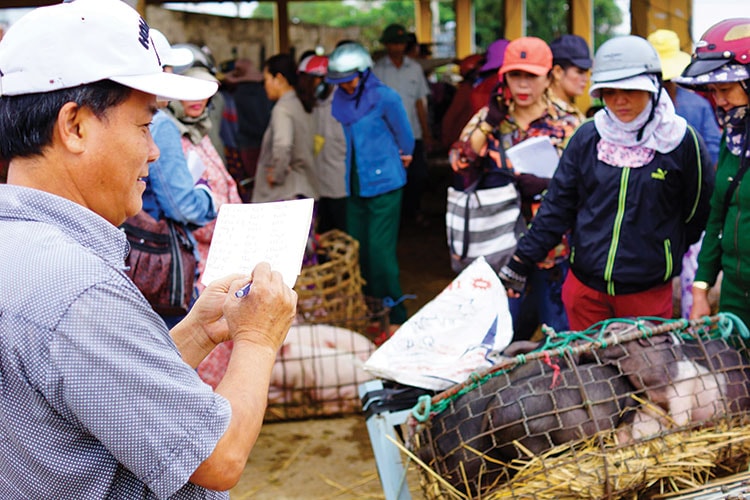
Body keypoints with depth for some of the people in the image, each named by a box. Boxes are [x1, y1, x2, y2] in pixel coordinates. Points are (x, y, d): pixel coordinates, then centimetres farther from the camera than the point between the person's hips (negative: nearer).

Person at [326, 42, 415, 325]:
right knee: (356, 248, 10)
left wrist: (402, 157, 15)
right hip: (356, 185, 7)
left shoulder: (384, 97, -12)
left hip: (383, 184, -6)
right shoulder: (340, 100, 7)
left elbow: (405, 137, 0)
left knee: (380, 249, -7)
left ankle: (395, 314, 5)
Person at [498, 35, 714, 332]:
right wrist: (521, 262, 0)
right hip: (585, 288, 2)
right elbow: (557, 205, 2)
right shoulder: (587, 137, -1)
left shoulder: (681, 141, -7)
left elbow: (696, 215, 3)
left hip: (649, 292, -2)